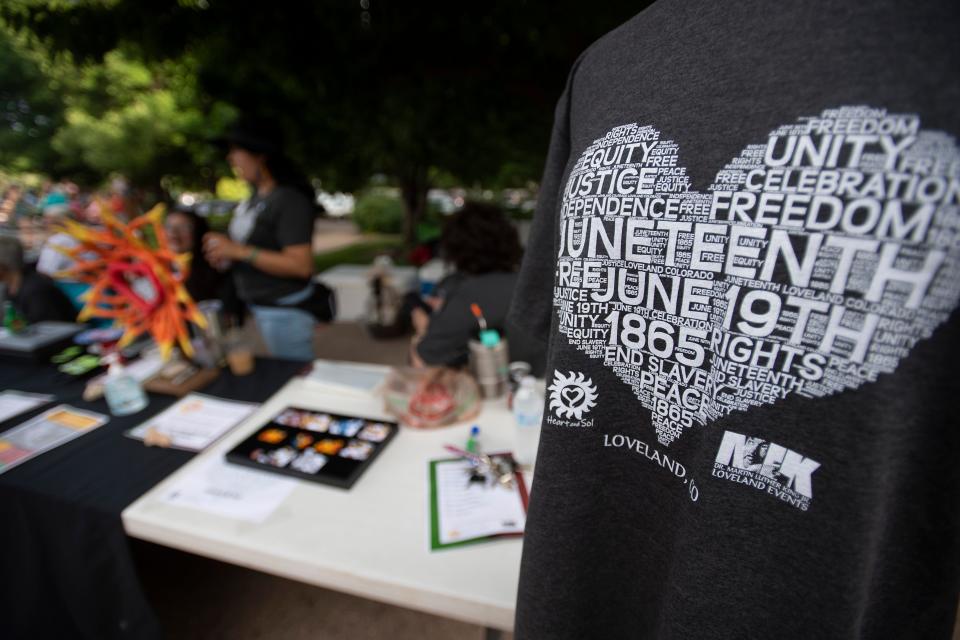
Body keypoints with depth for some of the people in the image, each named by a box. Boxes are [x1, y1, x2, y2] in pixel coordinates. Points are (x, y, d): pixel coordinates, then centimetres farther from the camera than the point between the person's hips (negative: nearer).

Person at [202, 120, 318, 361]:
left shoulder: (289, 199, -18)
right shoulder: (255, 197, 9)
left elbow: (300, 265, -24)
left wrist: (238, 251, -23)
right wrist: (224, 248, 4)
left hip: (285, 309, -9)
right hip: (260, 305, 9)